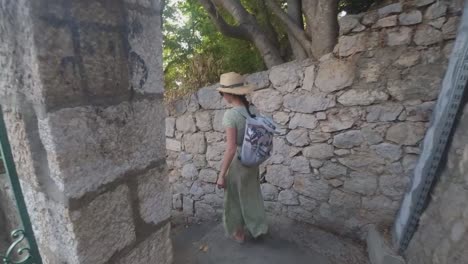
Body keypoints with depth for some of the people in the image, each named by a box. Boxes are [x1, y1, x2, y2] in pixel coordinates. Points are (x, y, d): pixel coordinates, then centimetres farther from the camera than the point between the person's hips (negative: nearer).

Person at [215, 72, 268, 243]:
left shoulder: (230, 114, -23)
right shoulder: (253, 111, -3)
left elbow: (231, 149, -25)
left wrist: (221, 175, -16)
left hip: (237, 163, -6)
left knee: (235, 200, 18)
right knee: (252, 195, 27)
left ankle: (239, 233, 40)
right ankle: (258, 228, 45)